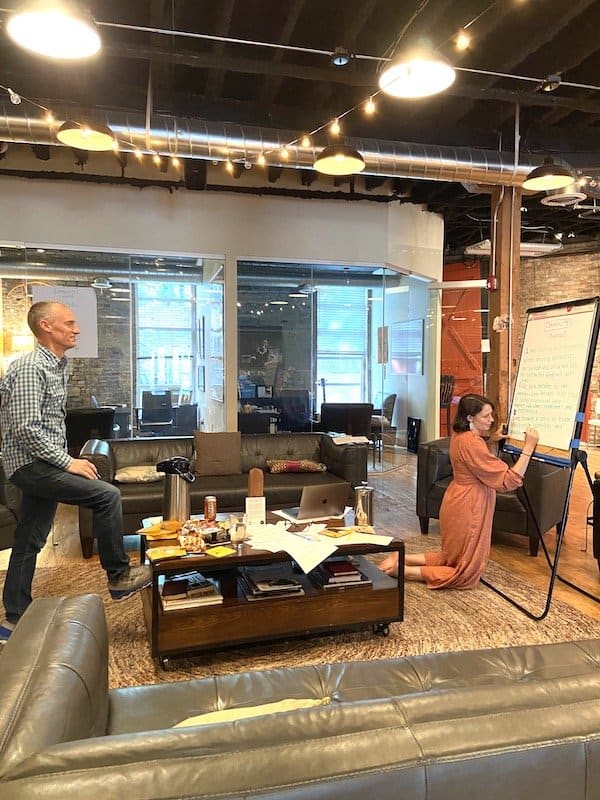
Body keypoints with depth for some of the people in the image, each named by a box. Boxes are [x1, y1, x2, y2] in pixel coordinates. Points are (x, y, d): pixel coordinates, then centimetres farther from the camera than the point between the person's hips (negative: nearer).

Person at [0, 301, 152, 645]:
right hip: (31, 464, -9)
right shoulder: (29, 368, -16)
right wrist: (68, 462, -21)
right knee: (108, 495, -16)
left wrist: (65, 460, 15)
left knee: (29, 543, 13)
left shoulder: (58, 366, 14)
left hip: (46, 464, 10)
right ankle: (119, 577, -3)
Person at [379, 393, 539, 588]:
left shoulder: (460, 435, 4)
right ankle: (400, 570, 0)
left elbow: (484, 464, 21)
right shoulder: (471, 443, -25)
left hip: (459, 505, 10)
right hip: (467, 509, -10)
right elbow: (508, 481, -23)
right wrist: (528, 448, -22)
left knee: (452, 558, 24)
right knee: (466, 574, 5)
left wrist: (492, 442, 5)